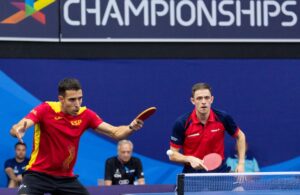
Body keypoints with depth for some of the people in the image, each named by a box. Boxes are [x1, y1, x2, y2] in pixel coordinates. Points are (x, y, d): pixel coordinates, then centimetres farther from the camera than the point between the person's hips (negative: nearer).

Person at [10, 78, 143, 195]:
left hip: (66, 178, 4)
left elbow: (115, 133, -4)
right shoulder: (46, 110, -16)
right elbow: (15, 129, -25)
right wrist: (18, 130, -51)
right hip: (38, 174, -4)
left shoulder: (85, 115, -4)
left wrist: (131, 127, -26)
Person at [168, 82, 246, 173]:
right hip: (192, 172, -1)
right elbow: (172, 154, -4)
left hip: (218, 171, 1)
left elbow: (240, 136, 12)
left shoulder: (223, 118, -7)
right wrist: (190, 159, -23)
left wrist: (241, 163, 3)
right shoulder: (182, 123, -11)